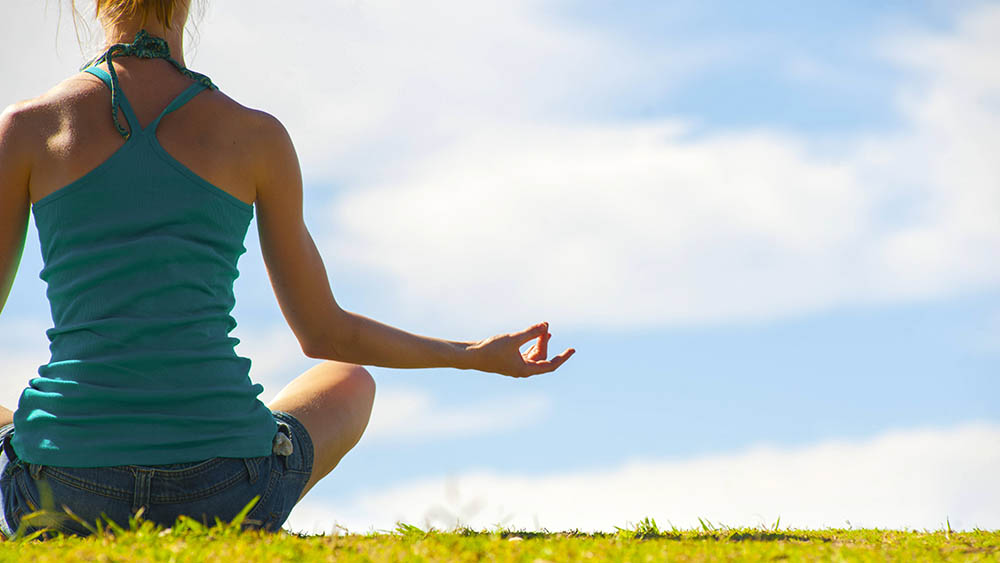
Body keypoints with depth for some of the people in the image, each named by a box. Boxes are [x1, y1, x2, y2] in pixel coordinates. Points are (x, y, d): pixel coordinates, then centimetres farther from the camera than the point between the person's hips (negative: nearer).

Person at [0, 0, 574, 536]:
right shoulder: (257, 136, 3)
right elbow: (324, 333, 11)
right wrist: (474, 355, 27)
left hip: (67, 497, 0)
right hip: (224, 496, 0)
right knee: (350, 381, 34)